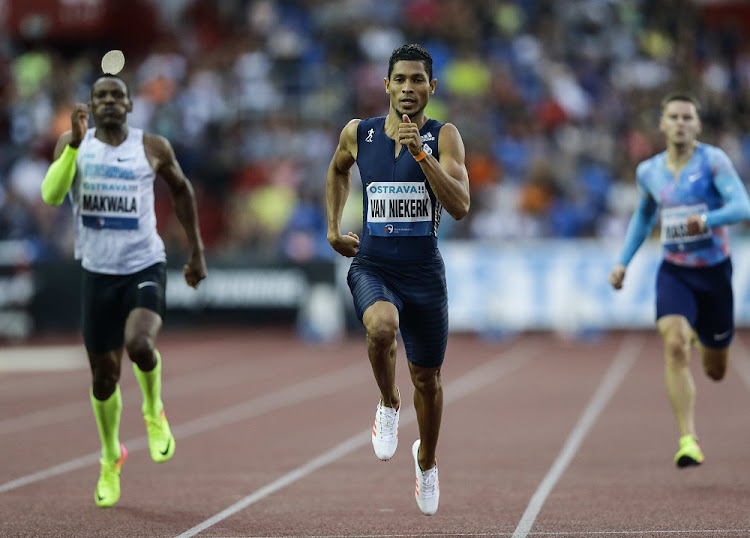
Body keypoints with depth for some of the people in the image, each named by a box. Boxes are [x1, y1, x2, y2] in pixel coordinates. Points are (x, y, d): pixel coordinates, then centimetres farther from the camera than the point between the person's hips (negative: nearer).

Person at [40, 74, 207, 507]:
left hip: (146, 266, -2)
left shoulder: (153, 148, -3)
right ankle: (111, 458, 34)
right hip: (99, 273, 2)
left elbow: (181, 189, 14)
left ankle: (154, 412, 4)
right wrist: (75, 142, -26)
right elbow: (52, 196, -17)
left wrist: (197, 250, 14)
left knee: (140, 345, -29)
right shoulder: (73, 144, -2)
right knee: (104, 374, 8)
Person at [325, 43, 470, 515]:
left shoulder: (444, 137, -6)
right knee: (381, 326, -34)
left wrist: (420, 152, -26)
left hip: (424, 272, 0)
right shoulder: (358, 134, 1)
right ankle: (389, 405, -5)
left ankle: (427, 459, 41)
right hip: (372, 267, 0)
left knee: (427, 378, 12)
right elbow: (338, 171, 24)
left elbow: (460, 207, -19)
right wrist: (333, 229, 16)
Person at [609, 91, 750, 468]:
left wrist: (707, 219, -40)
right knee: (674, 346, -25)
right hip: (674, 272, 2)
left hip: (714, 271, -1)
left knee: (715, 371, 13)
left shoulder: (713, 161, -10)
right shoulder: (649, 171, 3)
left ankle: (700, 337, 52)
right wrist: (623, 262, 14)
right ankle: (688, 440, -25)